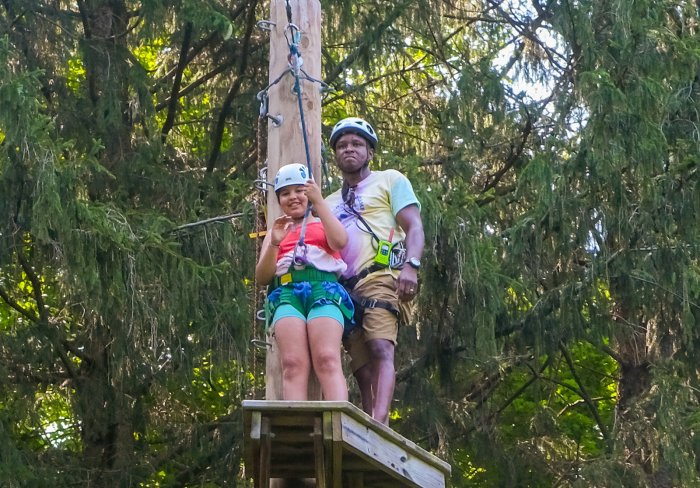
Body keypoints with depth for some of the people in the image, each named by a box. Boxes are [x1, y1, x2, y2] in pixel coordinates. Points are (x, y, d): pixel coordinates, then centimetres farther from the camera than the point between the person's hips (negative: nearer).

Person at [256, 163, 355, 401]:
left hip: (324, 289, -1)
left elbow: (340, 241, 2)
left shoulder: (324, 225, 28)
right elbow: (262, 278, 18)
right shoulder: (275, 232, 32)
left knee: (327, 360, -27)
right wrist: (274, 244, 1)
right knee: (293, 364, -26)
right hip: (285, 293, 1)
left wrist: (319, 201, 2)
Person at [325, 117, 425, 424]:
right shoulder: (329, 203, 30)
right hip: (343, 289, 5)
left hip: (380, 277, -5)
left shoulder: (390, 181, 16)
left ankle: (380, 423, -39)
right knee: (362, 367, -4)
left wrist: (411, 266, -14)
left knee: (380, 349, -24)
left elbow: (414, 227, 3)